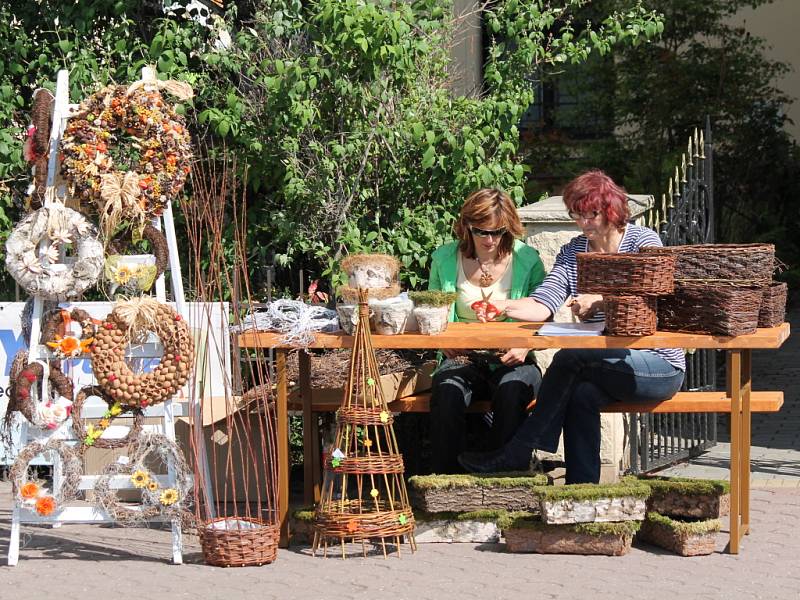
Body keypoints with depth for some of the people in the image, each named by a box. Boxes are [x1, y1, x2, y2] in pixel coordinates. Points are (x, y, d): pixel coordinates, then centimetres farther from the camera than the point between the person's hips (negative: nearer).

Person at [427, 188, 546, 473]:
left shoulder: (527, 260, 1)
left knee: (511, 391, -35)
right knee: (447, 390, -33)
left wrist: (526, 346, -16)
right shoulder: (444, 258, 6)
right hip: (462, 358, 1)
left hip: (510, 361, -1)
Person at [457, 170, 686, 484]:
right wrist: (504, 306, -20)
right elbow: (542, 305, -1)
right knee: (581, 394, -30)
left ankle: (515, 455, -19)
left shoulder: (643, 241, -2)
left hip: (660, 365, -5)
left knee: (570, 358, -27)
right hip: (606, 368, 5)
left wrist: (600, 299, -28)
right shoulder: (572, 252, 13)